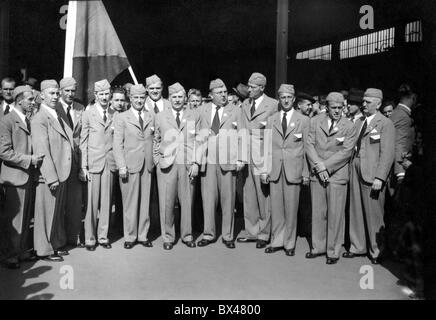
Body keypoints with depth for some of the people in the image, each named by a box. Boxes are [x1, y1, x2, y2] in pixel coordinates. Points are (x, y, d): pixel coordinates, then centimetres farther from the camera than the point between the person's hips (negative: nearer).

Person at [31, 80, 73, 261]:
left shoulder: (58, 117, 13)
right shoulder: (39, 120, -13)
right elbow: (42, 151, -18)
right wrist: (51, 178, -21)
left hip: (62, 174, 8)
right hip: (48, 176, -8)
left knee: (59, 212, 18)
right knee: (46, 213, 4)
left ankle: (57, 244, 32)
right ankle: (44, 250, 18)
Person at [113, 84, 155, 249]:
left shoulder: (152, 116, 12)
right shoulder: (122, 118, 4)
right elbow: (117, 144, 0)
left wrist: (155, 159, 5)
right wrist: (121, 166, -8)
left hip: (148, 165, 3)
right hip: (130, 165, -2)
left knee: (145, 201, 6)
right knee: (130, 203, 2)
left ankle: (143, 235, 17)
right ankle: (130, 237, 14)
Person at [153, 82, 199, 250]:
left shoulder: (193, 117, 12)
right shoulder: (160, 117, 11)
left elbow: (197, 142, 8)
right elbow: (155, 142, 14)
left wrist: (195, 163, -1)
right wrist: (158, 161, 4)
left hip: (187, 165, 1)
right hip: (166, 166, 0)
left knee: (187, 202, 4)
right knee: (166, 203, 0)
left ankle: (187, 236, 19)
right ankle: (168, 237, 14)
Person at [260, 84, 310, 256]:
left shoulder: (303, 120, 3)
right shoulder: (271, 120, 10)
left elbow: (306, 147, 2)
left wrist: (306, 172, -3)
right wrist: (264, 169, 2)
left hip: (293, 169, -2)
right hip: (274, 169, 2)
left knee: (291, 208, 3)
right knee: (276, 207, 7)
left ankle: (289, 243, 17)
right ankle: (277, 241, 20)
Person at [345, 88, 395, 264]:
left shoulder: (385, 124, -5)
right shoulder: (359, 122, 15)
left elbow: (387, 154, -10)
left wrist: (379, 178, -17)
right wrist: (351, 169, 5)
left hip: (372, 175, -6)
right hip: (356, 172, 6)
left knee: (374, 215, 3)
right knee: (356, 212, 11)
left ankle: (375, 251, 18)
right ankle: (358, 247, 25)